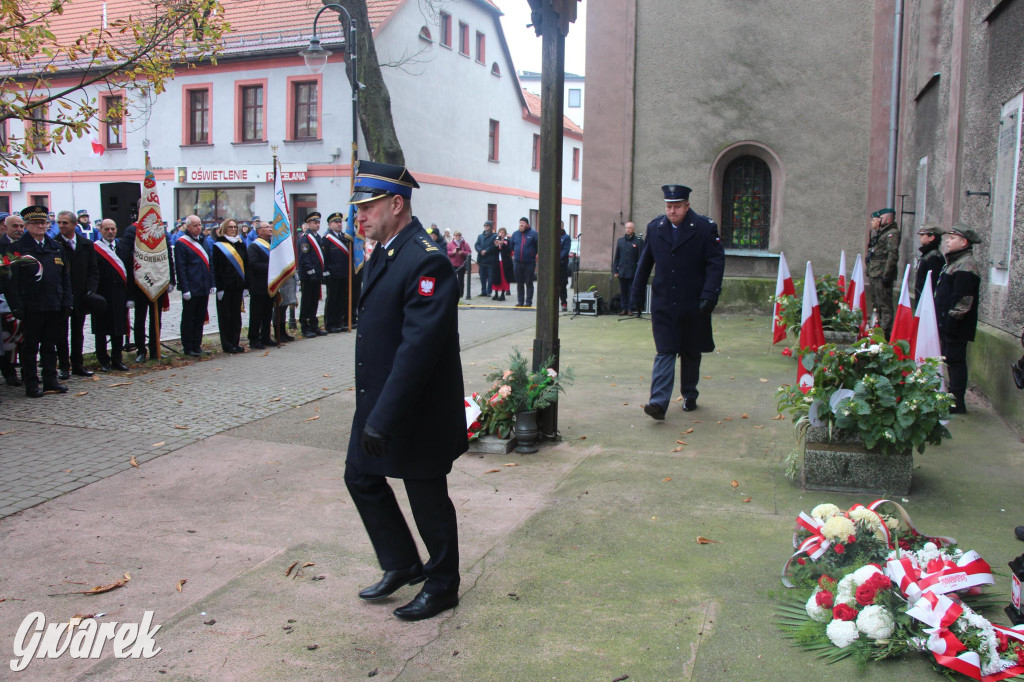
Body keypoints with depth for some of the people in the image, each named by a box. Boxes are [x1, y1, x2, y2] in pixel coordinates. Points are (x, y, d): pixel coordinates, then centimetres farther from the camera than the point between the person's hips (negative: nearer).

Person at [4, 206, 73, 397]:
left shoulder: (57, 248, 12)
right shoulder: (17, 248, -3)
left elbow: (65, 278, 15)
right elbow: (12, 281, -6)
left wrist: (66, 302, 8)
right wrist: (16, 306, -13)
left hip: (54, 307, 4)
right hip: (31, 308, -4)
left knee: (50, 345, 12)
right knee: (30, 347, 3)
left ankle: (50, 380, 20)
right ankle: (31, 384, 10)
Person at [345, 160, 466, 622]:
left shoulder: (426, 261, -23)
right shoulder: (384, 253, 8)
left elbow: (418, 347, -29)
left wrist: (384, 419, -29)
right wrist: (371, 410, 18)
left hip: (416, 411, -9)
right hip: (376, 401, 10)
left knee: (428, 498, 7)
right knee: (361, 478, 18)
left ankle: (442, 587, 29)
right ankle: (403, 565, 37)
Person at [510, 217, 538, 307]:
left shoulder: (533, 233, -1)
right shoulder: (515, 234, 13)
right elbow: (511, 246, 21)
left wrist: (536, 257, -4)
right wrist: (513, 255, 13)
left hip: (529, 263, -4)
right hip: (517, 263, 4)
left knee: (529, 283, 0)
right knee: (519, 283, 8)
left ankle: (528, 302, 4)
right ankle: (520, 301, 14)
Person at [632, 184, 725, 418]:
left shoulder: (705, 228, -6)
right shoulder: (655, 227, 5)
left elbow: (716, 263, -9)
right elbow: (645, 262, 13)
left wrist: (709, 295, -18)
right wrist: (636, 293, 13)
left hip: (693, 304, -1)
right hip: (663, 304, 1)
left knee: (691, 353, 12)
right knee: (664, 352, -6)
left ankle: (689, 395, 30)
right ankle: (659, 402, -12)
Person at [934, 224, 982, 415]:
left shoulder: (966, 265, -16)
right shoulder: (955, 261, 17)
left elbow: (963, 300, -22)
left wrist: (951, 321, -21)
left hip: (956, 326, -10)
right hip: (947, 323, 10)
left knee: (955, 360, -5)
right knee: (951, 360, 14)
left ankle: (957, 403, 1)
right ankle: (954, 397, 23)